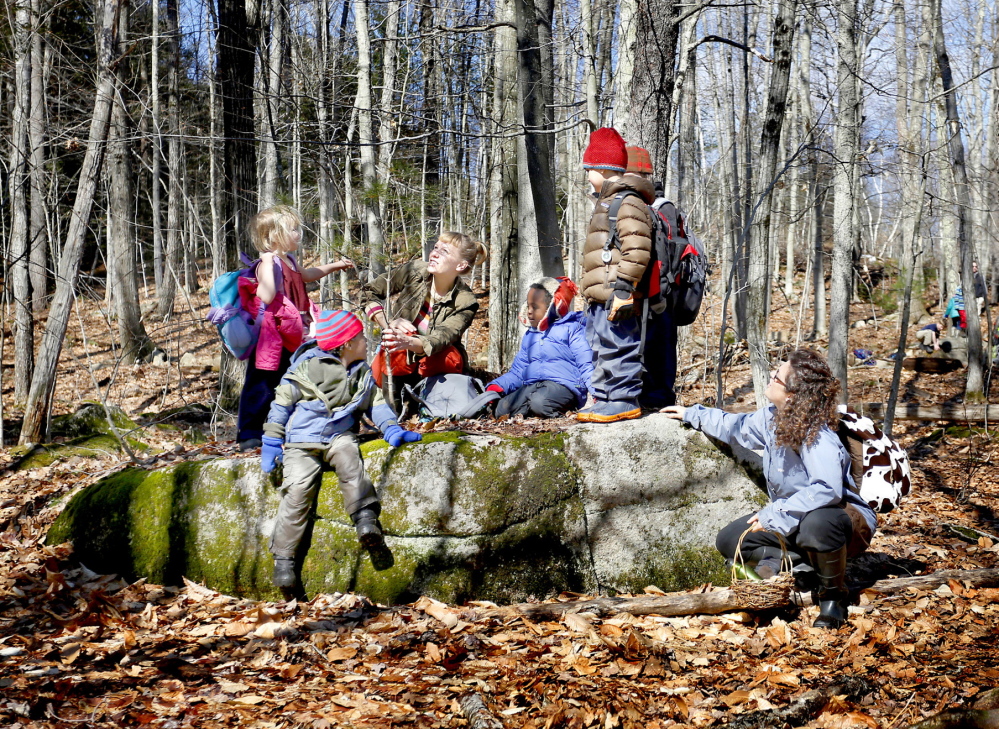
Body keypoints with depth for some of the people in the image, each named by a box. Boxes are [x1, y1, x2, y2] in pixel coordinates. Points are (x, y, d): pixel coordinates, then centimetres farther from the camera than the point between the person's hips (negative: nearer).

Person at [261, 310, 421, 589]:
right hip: (303, 440, -3)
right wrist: (271, 443, -2)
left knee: (348, 458, -33)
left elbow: (376, 403, 17)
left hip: (340, 435, 3)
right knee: (299, 488, -20)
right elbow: (282, 403, 1)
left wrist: (392, 430, -2)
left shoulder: (362, 373, 13)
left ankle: (366, 517, -39)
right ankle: (283, 558, -13)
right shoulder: (308, 367, -5)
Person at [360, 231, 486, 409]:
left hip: (435, 365, -1)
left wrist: (409, 343, -54)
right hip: (399, 363, 1)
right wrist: (387, 324, -20)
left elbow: (440, 339, -32)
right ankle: (390, 406, -26)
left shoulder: (465, 303, -17)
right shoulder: (414, 272, -11)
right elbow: (368, 292, -2)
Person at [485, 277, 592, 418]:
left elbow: (586, 365, -4)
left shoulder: (571, 329, 5)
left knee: (540, 402, -38)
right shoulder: (529, 336, 25)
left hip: (563, 386, -5)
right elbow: (517, 373, 23)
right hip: (530, 388, 6)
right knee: (500, 409, -19)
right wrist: (496, 386, 3)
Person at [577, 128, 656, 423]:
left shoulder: (628, 201, -12)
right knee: (599, 347, 16)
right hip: (600, 298, 11)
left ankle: (624, 401, -4)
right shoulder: (607, 200, 23)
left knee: (617, 346, -8)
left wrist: (623, 288, -25)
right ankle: (601, 398, 23)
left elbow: (636, 250, -22)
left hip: (616, 297, -11)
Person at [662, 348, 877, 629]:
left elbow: (827, 489, -44)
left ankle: (834, 595, -17)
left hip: (845, 520, -7)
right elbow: (738, 426, 19)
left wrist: (774, 515, -38)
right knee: (728, 540, -1)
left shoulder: (818, 437, -30)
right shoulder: (772, 418, -4)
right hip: (794, 520, 7)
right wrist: (692, 414, 29)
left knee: (817, 524, -44)